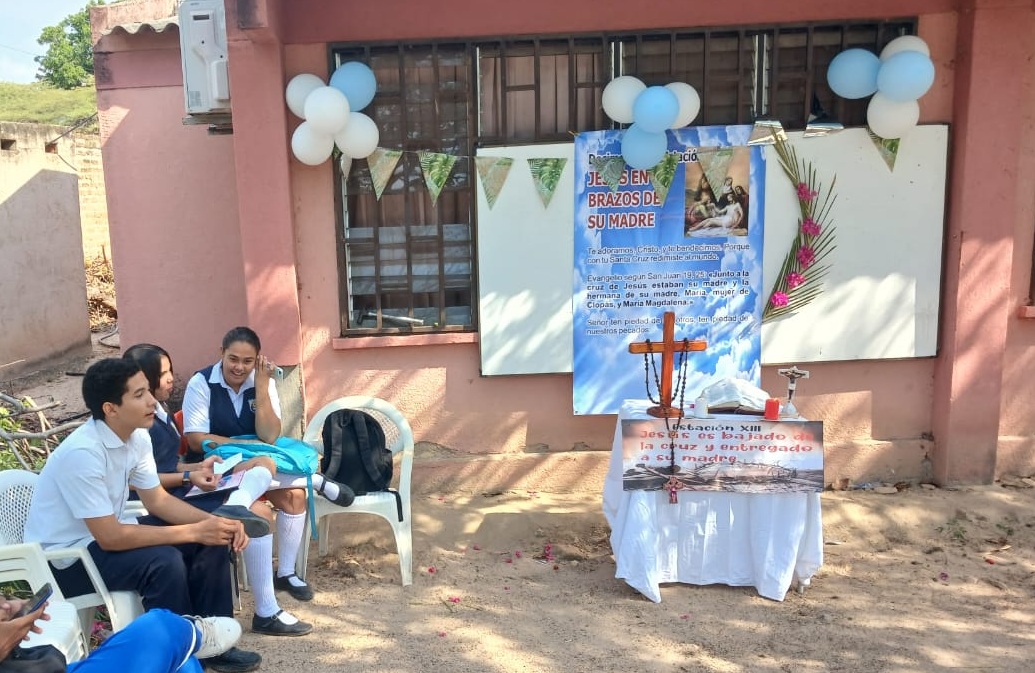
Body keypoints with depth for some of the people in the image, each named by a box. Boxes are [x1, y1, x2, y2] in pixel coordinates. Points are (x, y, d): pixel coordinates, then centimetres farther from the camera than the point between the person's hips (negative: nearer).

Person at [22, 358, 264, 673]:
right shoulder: (83, 453, -30)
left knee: (213, 541, -6)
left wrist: (215, 522, -14)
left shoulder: (137, 436, -5)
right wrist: (195, 531, -27)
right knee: (164, 561, -30)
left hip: (106, 533, 8)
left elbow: (158, 500, 3)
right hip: (66, 557, -8)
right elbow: (109, 538, -29)